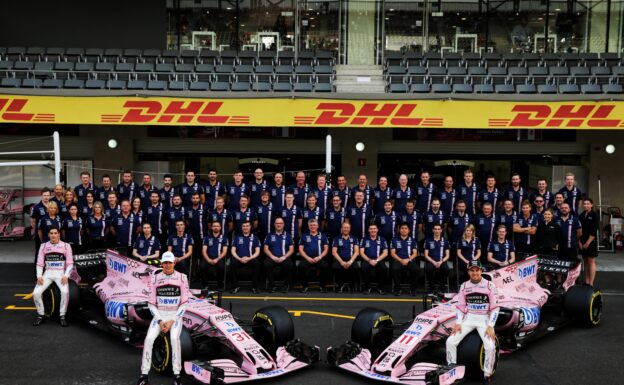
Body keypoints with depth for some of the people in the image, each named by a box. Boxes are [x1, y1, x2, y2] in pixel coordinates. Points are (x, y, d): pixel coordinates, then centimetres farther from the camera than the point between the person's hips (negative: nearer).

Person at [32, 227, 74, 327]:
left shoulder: (66, 246, 2)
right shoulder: (43, 246, 10)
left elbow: (70, 263, -1)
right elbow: (40, 263, 7)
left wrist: (66, 276, -15)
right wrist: (39, 276, -8)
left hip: (61, 273, -3)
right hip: (48, 273, 3)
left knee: (65, 292, -30)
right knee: (36, 293, -19)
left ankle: (62, 316, -14)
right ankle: (41, 315, 3)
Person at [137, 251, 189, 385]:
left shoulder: (182, 278, -4)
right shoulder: (155, 278, 0)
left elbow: (184, 304, -4)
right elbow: (151, 304, 2)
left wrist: (172, 321, -13)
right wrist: (160, 321, -10)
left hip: (175, 315, -2)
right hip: (159, 315, 2)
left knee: (174, 338, -29)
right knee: (149, 339, -22)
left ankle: (176, 374, -17)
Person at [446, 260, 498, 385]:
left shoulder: (489, 285, -7)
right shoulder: (464, 286, 3)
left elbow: (495, 307, -8)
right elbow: (460, 306, 6)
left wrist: (490, 326, -16)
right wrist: (458, 323, -7)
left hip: (484, 319, -3)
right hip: (468, 318, 3)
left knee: (490, 346, -27)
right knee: (450, 341, -13)